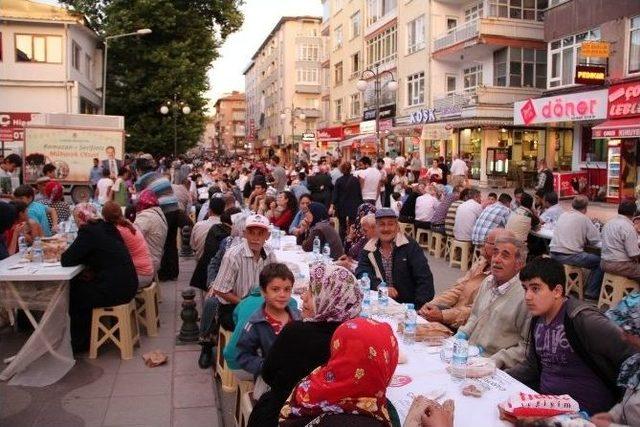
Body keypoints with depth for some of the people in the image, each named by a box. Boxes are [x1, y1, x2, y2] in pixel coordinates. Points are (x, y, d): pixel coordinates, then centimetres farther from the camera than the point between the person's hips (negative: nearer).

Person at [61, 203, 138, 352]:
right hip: (127, 285, 8)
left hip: (116, 290, -8)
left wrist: (64, 254, 9)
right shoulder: (107, 227, 11)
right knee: (78, 285, 22)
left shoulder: (88, 232, -14)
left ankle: (79, 344, 27)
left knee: (73, 295, 12)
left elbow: (66, 260, -13)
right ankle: (84, 339, 31)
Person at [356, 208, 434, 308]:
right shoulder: (368, 250, 9)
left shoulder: (410, 246, -1)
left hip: (408, 304, -2)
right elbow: (361, 274, -1)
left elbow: (424, 278, -6)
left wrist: (420, 306, -19)